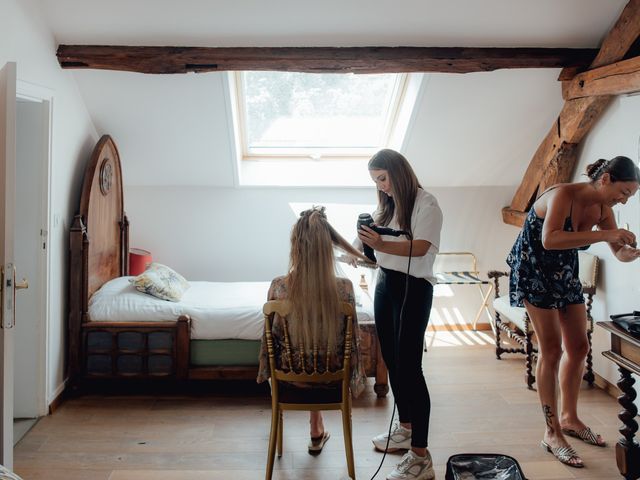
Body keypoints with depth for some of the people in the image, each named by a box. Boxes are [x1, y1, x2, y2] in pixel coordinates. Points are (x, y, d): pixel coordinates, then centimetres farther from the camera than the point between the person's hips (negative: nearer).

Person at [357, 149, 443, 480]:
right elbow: (376, 248, 12)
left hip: (413, 288, -8)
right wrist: (365, 241, -10)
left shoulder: (425, 204, -10)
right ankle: (405, 429, 32)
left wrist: (381, 244, -35)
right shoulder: (384, 206, 12)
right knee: (391, 360, 15)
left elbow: (420, 247, -23)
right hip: (384, 284, 8)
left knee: (409, 365, -10)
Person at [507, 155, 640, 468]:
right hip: (534, 270, -8)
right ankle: (552, 433, -1)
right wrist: (603, 234, -41)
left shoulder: (602, 209, -3)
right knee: (551, 350, -9)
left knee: (578, 346, 10)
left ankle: (569, 417, 28)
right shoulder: (563, 195, -25)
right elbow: (550, 240, -41)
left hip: (565, 274, 8)